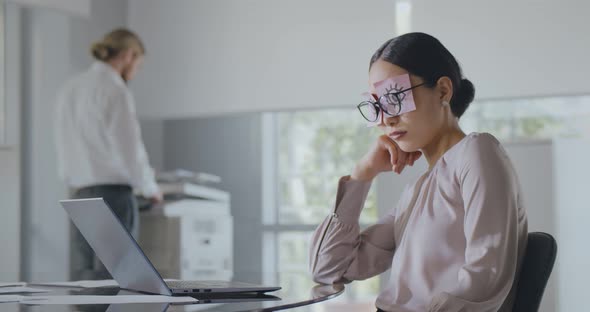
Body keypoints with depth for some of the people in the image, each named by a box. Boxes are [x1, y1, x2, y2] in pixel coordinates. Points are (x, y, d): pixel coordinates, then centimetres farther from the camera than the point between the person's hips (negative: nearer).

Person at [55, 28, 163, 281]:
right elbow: (129, 151, -13)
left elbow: (65, 152, 13)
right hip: (113, 196, -7)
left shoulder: (70, 89, 12)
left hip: (79, 199, 7)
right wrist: (150, 188, 4)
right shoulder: (116, 91, -11)